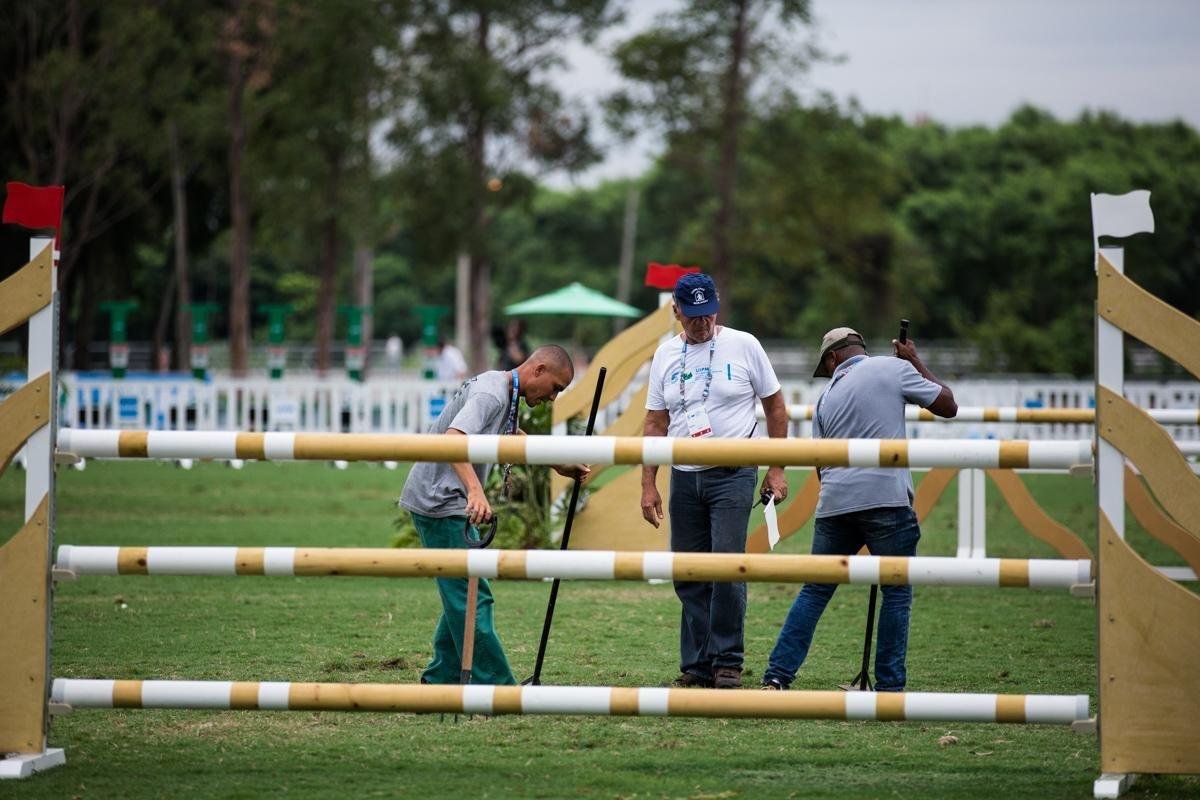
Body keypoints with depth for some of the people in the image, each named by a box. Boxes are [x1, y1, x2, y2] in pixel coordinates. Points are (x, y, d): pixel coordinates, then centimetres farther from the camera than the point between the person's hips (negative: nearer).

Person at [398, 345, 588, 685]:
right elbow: (453, 438, -35)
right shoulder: (491, 392, -19)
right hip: (439, 503, -11)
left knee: (463, 596, 15)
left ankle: (441, 680, 20)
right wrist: (475, 490, -48)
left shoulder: (505, 394, 15)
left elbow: (514, 438, 36)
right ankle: (494, 687, -12)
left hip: (448, 504, 11)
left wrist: (558, 466, 37)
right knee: (472, 597, -11)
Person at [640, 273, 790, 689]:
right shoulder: (666, 355, 8)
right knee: (688, 576, 4)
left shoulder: (743, 346, -1)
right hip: (684, 478, 4)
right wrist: (648, 485, 5)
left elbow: (775, 407, 5)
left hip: (733, 475, -4)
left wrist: (776, 470, 0)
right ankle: (697, 666, 11)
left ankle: (728, 662, -4)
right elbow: (656, 424, 11)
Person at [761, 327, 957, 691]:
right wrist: (915, 362, 21)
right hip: (886, 500, -4)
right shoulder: (894, 369, 5)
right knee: (897, 593, 5)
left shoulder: (828, 396, 19)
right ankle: (889, 686, 3)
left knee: (815, 590, 12)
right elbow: (947, 405, 9)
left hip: (835, 502, 4)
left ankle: (777, 676, 7)